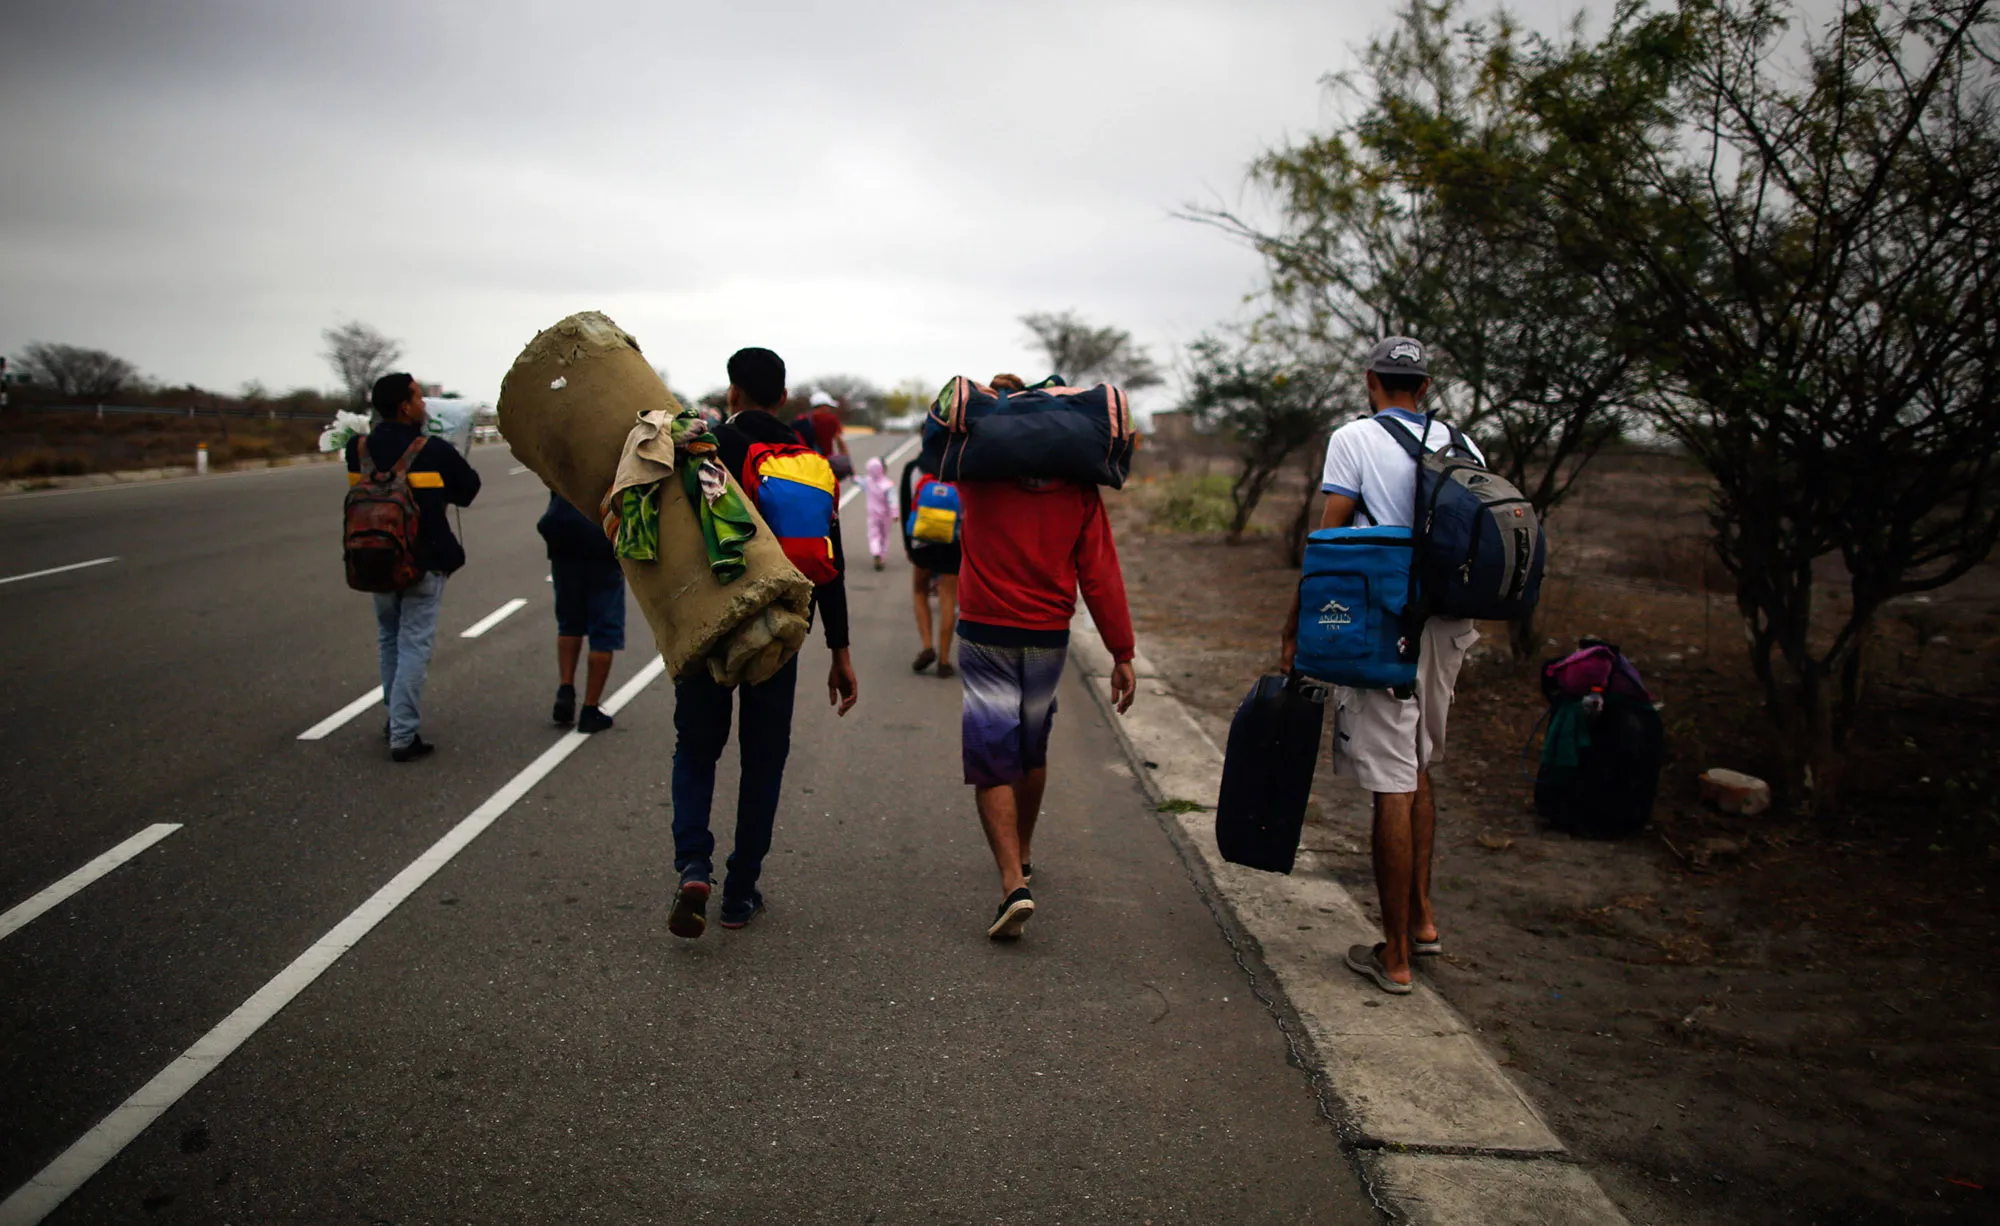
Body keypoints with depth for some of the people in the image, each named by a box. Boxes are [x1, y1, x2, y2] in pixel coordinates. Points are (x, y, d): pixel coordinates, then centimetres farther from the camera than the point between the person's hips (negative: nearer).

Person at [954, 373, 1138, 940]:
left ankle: (1013, 883, -14)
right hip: (1049, 637, 2)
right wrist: (1122, 653, -3)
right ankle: (1021, 856, 39)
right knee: (1032, 751, 21)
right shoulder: (1079, 488, -4)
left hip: (985, 634, -2)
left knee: (992, 762, -1)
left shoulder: (979, 474, -6)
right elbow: (1100, 573, -6)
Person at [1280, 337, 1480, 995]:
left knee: (1393, 785, -4)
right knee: (1418, 769, 22)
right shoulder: (1462, 445, 11)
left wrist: (1297, 623, -3)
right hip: (1448, 623, 6)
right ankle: (1422, 915, 28)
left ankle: (1394, 956, 3)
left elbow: (1329, 539, -9)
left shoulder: (1355, 439, -4)